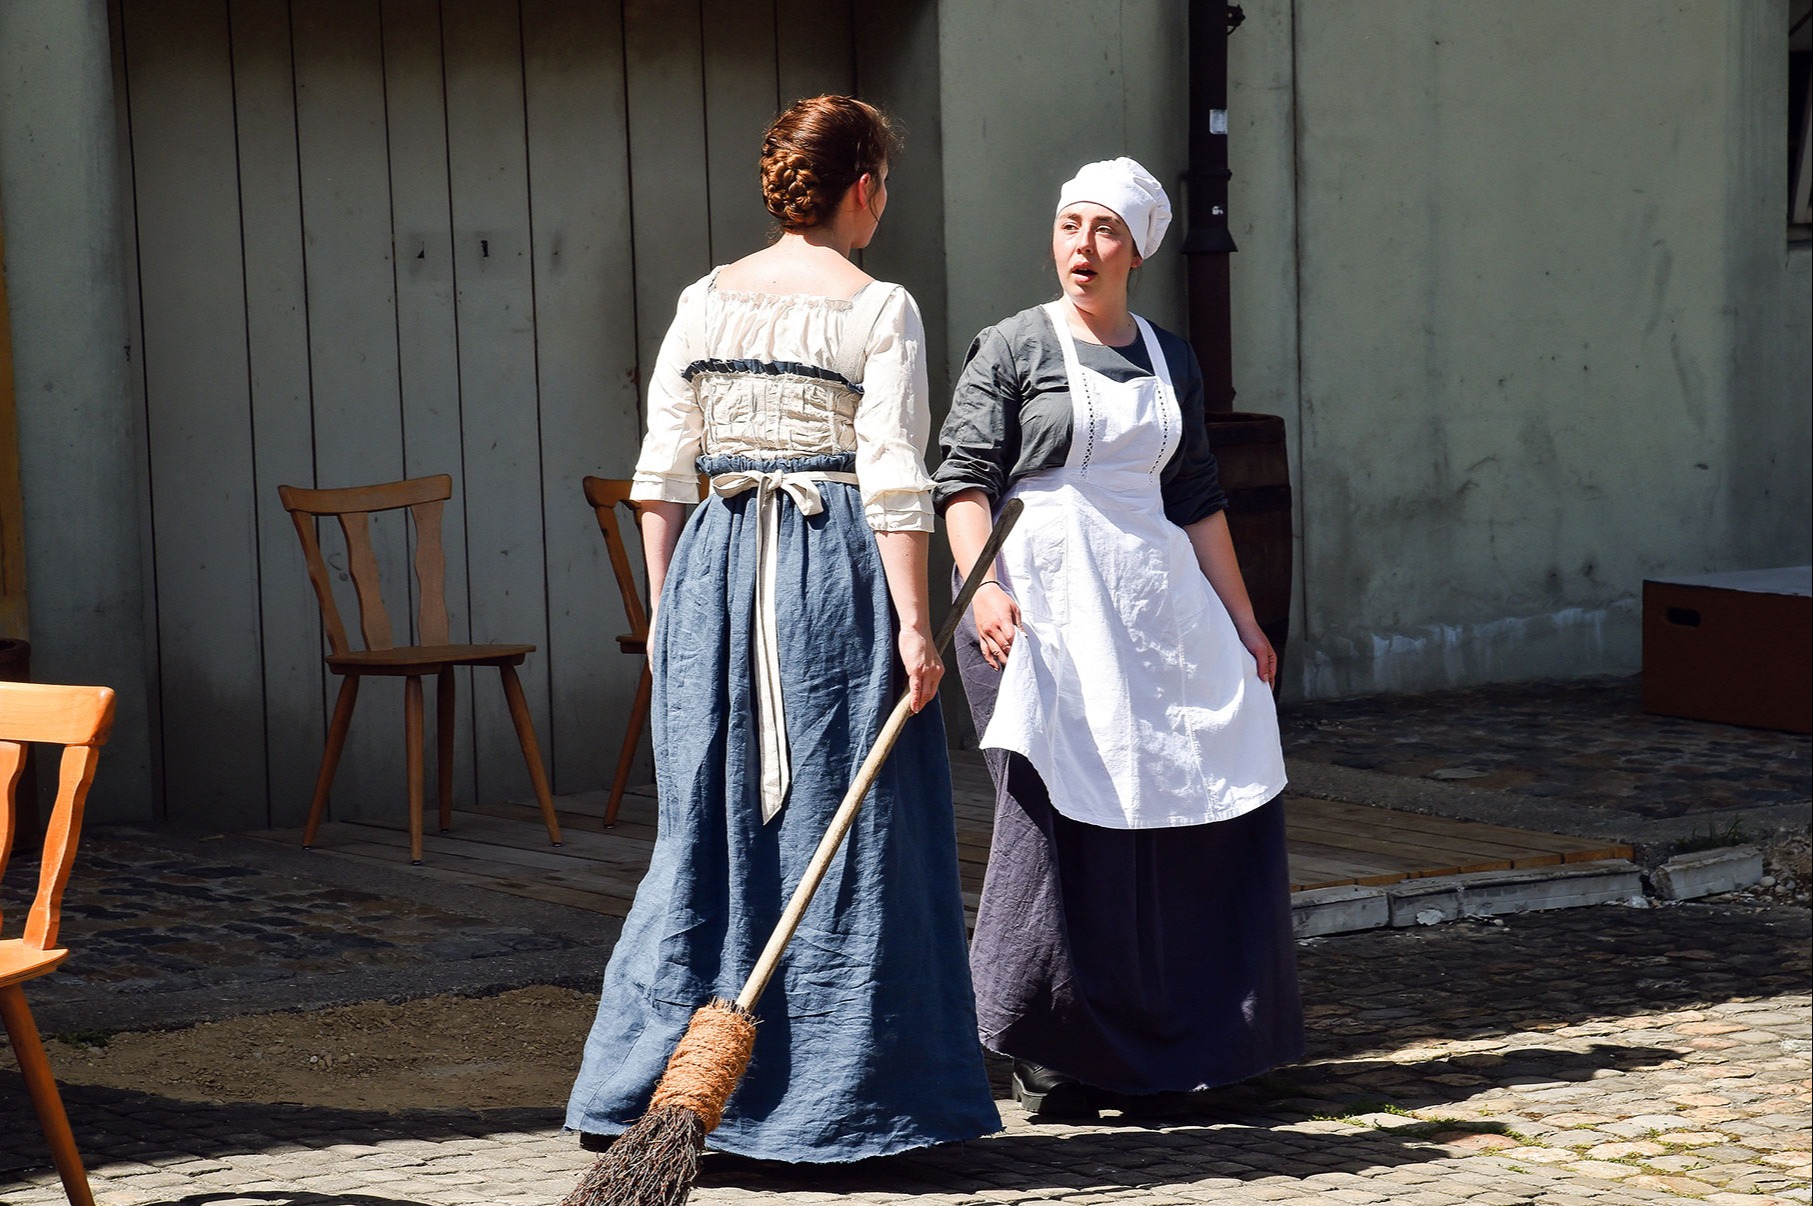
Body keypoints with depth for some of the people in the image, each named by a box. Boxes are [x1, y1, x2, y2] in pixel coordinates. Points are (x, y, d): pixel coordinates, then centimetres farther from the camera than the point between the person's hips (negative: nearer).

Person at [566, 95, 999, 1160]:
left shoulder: (704, 302, 9)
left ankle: (654, 1091, 13)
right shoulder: (878, 310, -5)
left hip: (717, 570, 5)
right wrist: (914, 624, -11)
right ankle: (837, 1104, 6)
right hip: (837, 573, -5)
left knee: (710, 828, 11)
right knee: (845, 831, 3)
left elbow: (664, 474, 9)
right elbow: (893, 481, -11)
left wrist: (668, 609, 15)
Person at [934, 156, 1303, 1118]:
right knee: (1058, 811, -9)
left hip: (1153, 598, 5)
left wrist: (1241, 623, 15)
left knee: (1197, 806, 2)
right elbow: (964, 480, -5)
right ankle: (1044, 1056, -1)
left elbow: (1196, 500, 18)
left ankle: (1150, 1054, 13)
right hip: (1042, 597, -5)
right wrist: (983, 586, -20)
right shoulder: (1011, 348, 0)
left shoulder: (1170, 361, 14)